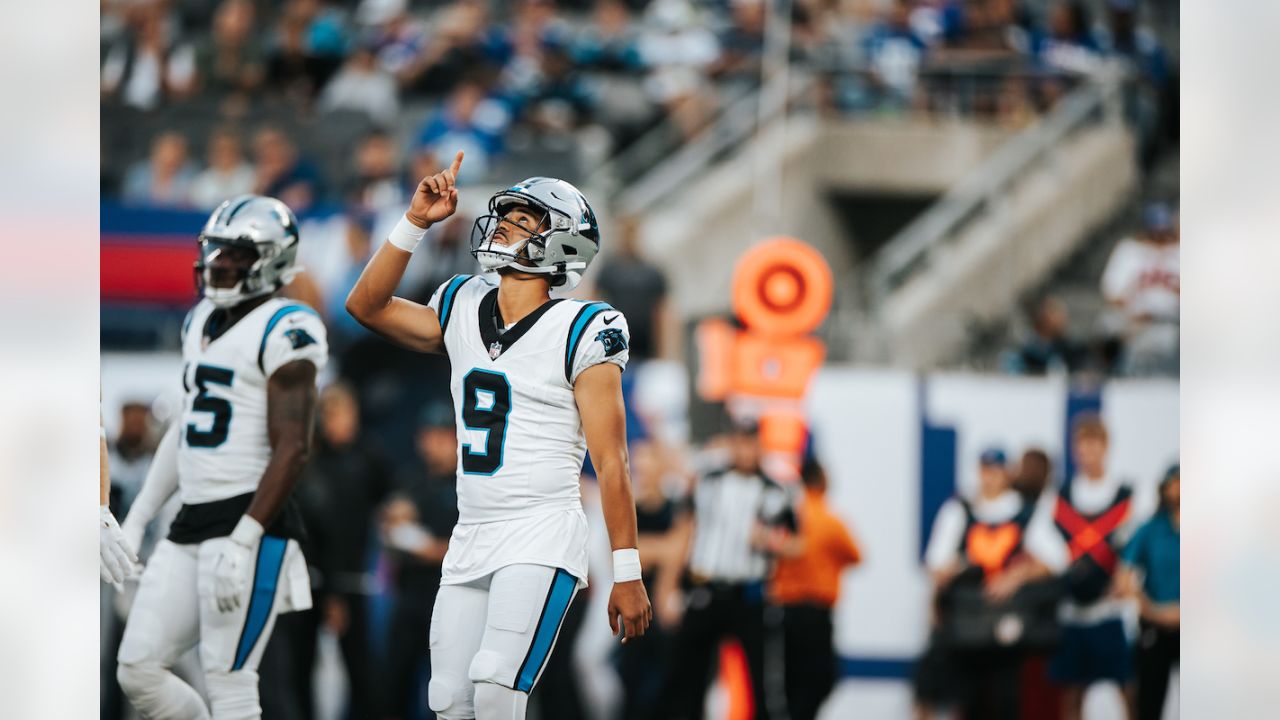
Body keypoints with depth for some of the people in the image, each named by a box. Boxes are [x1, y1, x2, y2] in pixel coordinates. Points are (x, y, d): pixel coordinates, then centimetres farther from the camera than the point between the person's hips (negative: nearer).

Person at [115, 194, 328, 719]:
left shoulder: (284, 331, -11)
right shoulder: (202, 322, 17)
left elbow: (292, 450, -17)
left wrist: (242, 542, -23)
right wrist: (136, 520, 21)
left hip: (251, 521, -9)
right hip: (191, 526, 9)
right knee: (139, 670, 6)